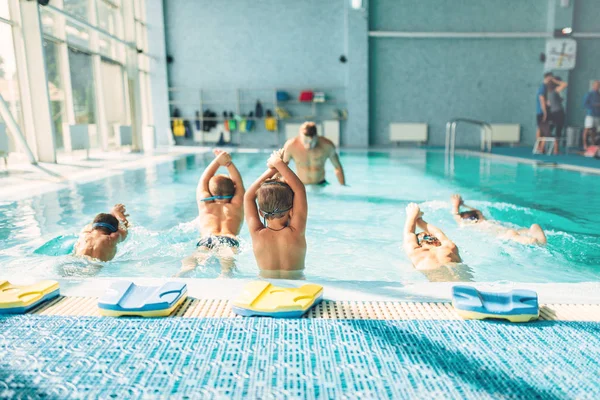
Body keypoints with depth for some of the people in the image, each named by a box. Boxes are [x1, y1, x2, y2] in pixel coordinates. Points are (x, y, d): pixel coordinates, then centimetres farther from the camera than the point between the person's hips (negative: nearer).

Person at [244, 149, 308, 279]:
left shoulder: (257, 234, -13)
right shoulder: (296, 233, -17)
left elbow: (248, 196, 1)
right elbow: (300, 189, -9)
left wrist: (271, 170, 2)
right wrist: (279, 163, -6)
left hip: (265, 282, 2)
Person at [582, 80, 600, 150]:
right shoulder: (589, 94, -3)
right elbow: (585, 104, -10)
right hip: (590, 114, -6)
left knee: (594, 131, 8)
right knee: (587, 129, -9)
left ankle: (593, 145, 13)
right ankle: (585, 145, -7)